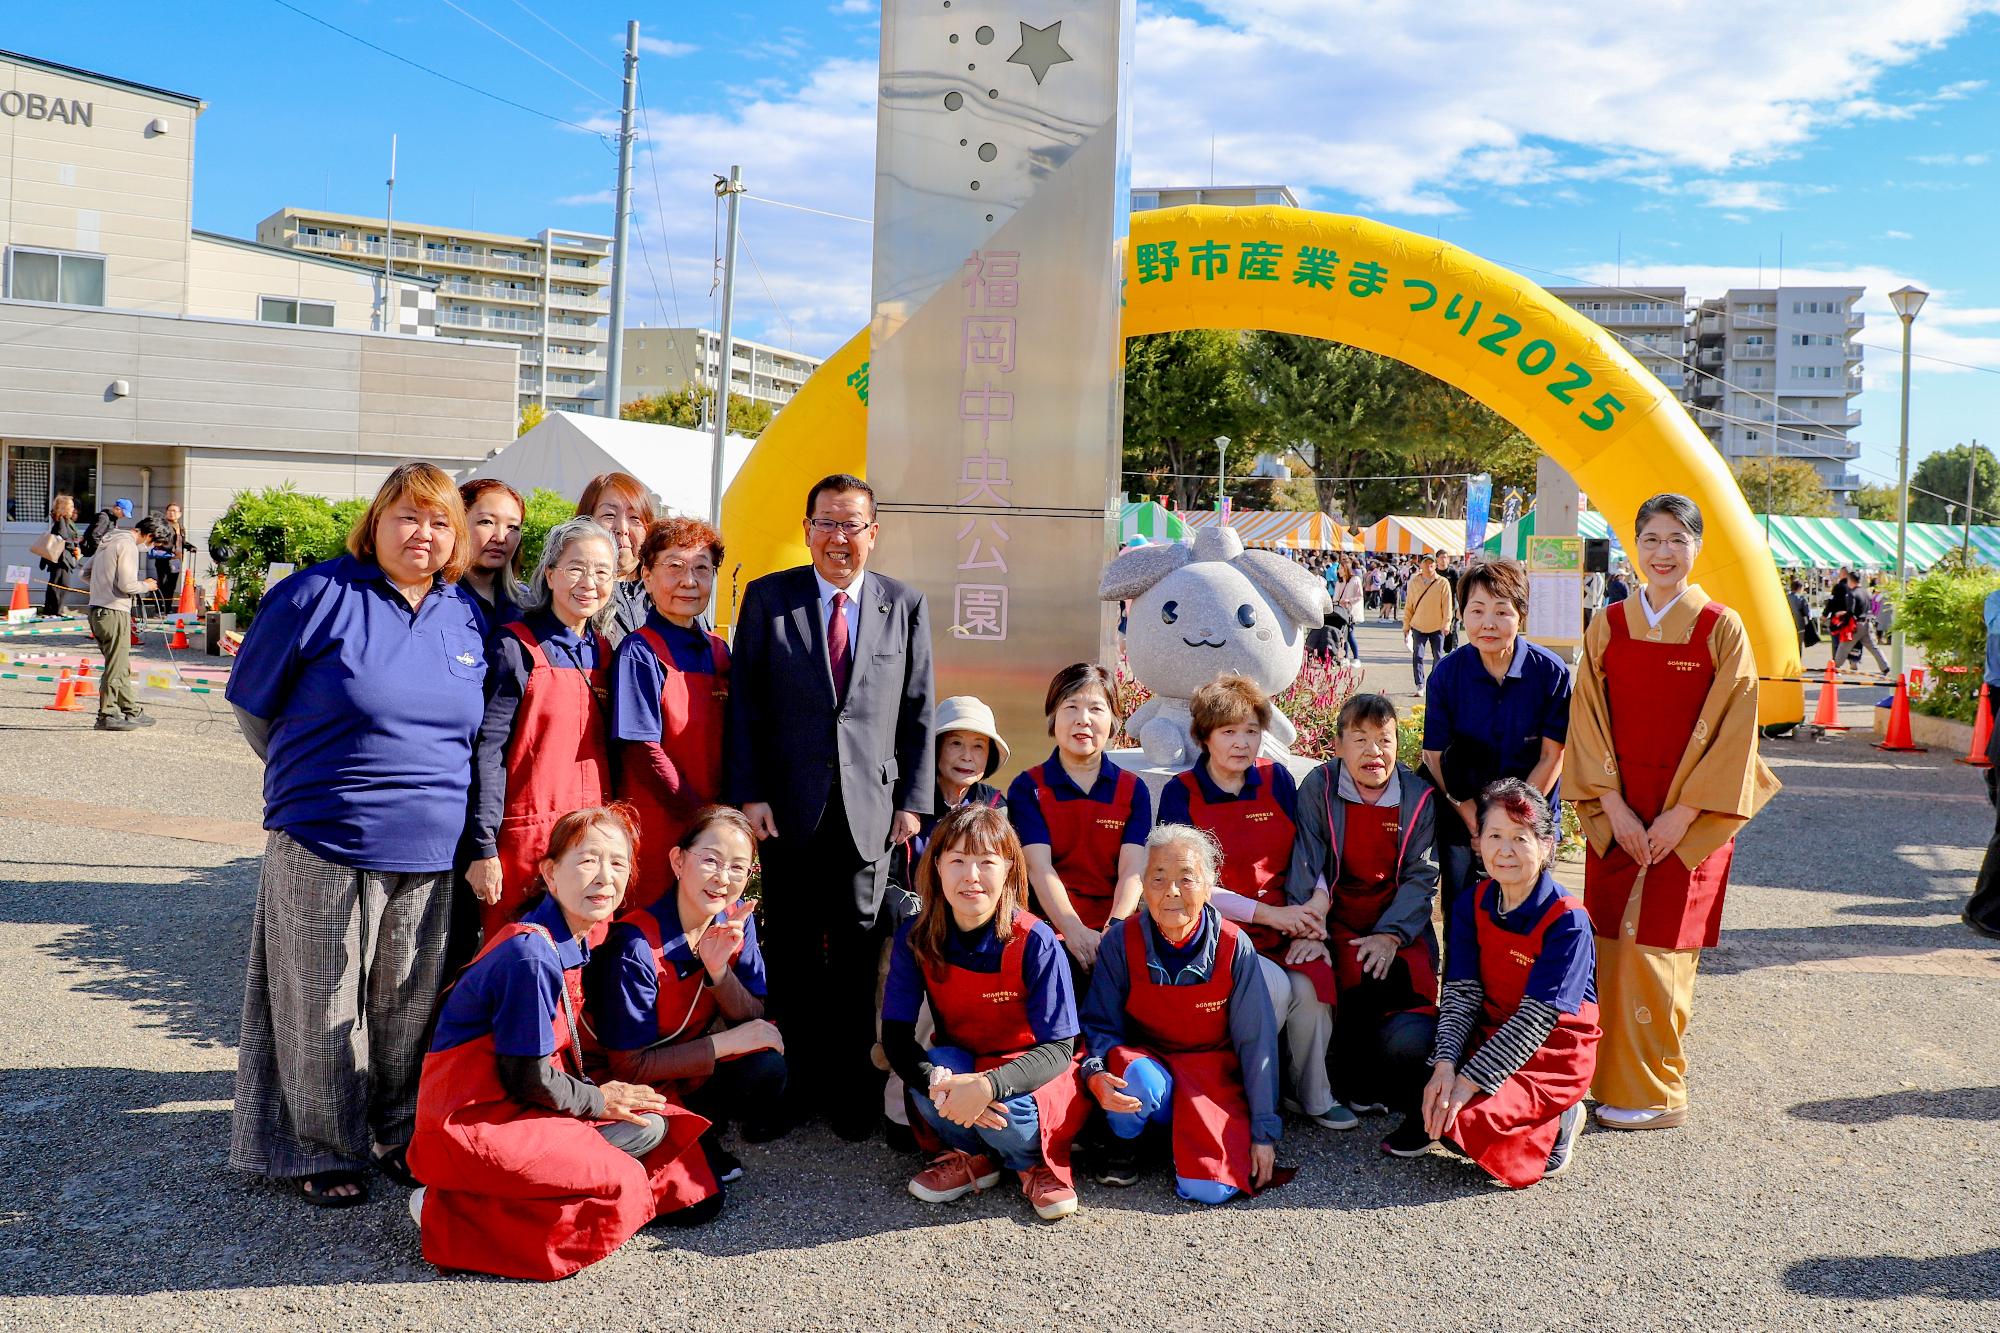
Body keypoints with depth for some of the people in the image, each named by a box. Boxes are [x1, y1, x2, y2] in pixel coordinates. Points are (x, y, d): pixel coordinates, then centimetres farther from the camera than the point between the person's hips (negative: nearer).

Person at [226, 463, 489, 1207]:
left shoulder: (466, 616, 7)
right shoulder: (319, 595, -7)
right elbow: (251, 701, 2)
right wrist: (318, 780, 10)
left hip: (432, 851, 4)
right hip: (326, 846, -4)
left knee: (411, 1004, 14)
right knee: (324, 1007, 7)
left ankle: (402, 1136, 31)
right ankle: (320, 1153, 23)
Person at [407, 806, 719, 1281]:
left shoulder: (573, 941, 7)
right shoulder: (532, 956, -24)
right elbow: (526, 1078, -20)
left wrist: (599, 1091, 0)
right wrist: (598, 1100, -6)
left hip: (514, 1107, 9)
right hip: (472, 1124, -9)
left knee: (650, 1126, 4)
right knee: (620, 1188, -16)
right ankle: (449, 1213, -11)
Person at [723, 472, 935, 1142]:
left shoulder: (906, 606, 6)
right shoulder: (768, 597, 3)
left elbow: (917, 713, 7)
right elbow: (745, 704, 1)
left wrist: (913, 801, 1)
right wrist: (748, 794, -6)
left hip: (870, 807, 0)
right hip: (789, 808, 0)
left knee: (857, 954, 4)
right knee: (792, 954, 9)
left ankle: (853, 1090, 16)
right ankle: (796, 1081, 23)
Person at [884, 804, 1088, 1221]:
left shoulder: (1035, 943, -23)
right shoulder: (915, 939, -14)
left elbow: (1058, 1048, -23)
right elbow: (895, 1035, -15)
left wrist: (988, 1086, -41)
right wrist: (937, 1082, -37)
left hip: (1028, 1077, -2)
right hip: (962, 1061, 3)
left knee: (1004, 1107, -34)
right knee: (936, 1068, -31)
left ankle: (1037, 1162, 2)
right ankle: (972, 1156, 1)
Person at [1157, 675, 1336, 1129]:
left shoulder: (1277, 780, 7)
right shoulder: (1180, 793, -3)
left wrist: (1312, 911, -11)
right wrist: (1268, 913, -15)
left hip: (1286, 926, 3)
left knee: (1309, 986, -25)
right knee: (1275, 987, -28)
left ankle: (1315, 1097, 0)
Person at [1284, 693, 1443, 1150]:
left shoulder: (1419, 797, 1)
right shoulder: (1318, 788, -2)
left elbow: (1421, 876, -2)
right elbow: (1305, 865, -8)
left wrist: (1391, 935, -16)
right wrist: (1307, 931, -19)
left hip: (1399, 929, 1)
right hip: (1334, 921, 0)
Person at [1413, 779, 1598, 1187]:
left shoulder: (1567, 920, -18)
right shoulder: (1473, 904, -1)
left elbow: (1537, 1017, -21)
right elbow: (1461, 993, -5)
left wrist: (1469, 1081, -24)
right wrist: (1445, 1065, -22)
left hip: (1553, 1053, -5)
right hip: (1490, 1034, 5)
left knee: (1464, 1119, -26)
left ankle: (1555, 1125, 1)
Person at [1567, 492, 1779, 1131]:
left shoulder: (1722, 629, -3)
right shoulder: (1608, 628, 5)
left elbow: (1730, 732, -6)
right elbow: (1587, 723, 3)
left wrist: (1680, 816, -12)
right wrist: (1616, 809, -8)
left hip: (1689, 818, -3)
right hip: (1616, 816, 3)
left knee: (1655, 949, -3)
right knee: (1610, 946, 5)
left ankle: (1654, 1094, 9)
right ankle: (1610, 1076, 18)